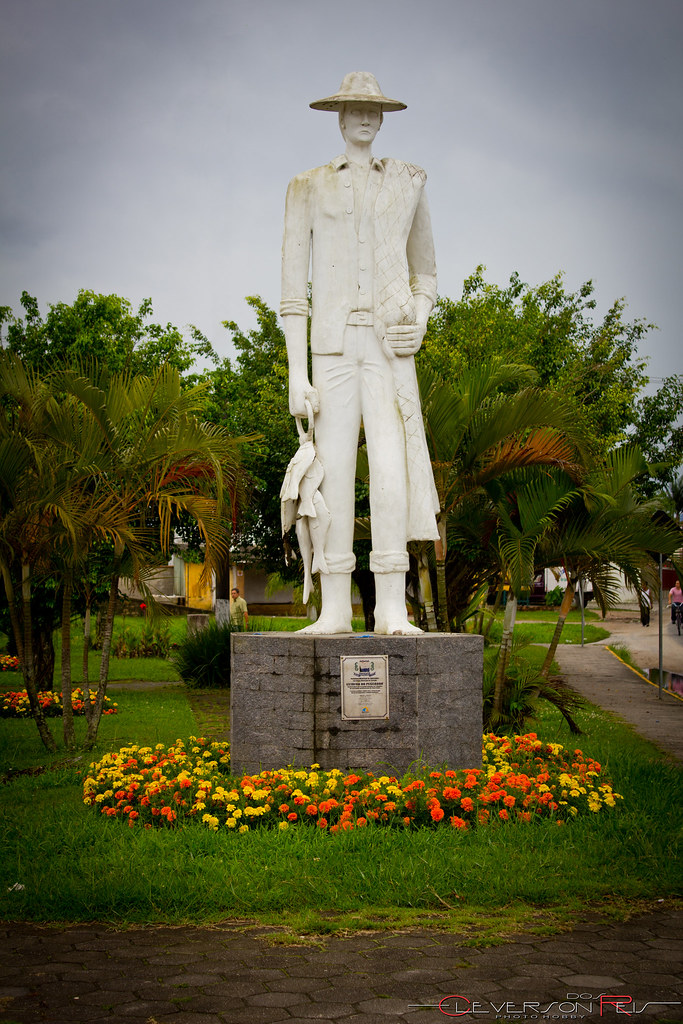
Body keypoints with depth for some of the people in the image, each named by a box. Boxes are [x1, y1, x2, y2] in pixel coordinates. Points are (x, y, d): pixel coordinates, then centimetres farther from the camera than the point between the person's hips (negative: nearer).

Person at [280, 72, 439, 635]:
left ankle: (393, 609, -12)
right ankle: (335, 609, 0)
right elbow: (293, 286, 5)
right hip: (333, 341, 0)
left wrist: (420, 323, -1)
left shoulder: (409, 181, 14)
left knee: (390, 467, -14)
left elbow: (425, 271, 21)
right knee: (334, 471, -5)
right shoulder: (308, 187, 10)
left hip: (389, 343, 0)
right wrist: (297, 372, -4)